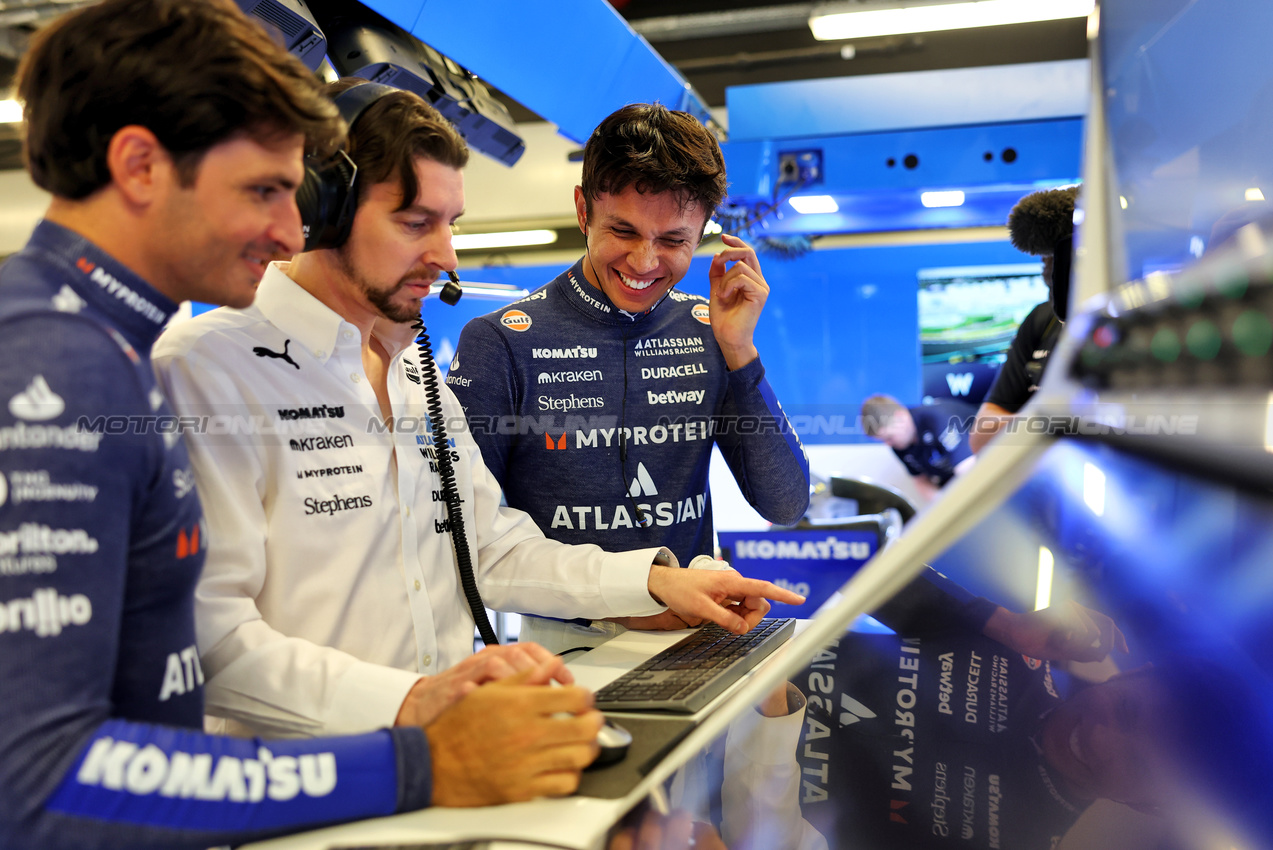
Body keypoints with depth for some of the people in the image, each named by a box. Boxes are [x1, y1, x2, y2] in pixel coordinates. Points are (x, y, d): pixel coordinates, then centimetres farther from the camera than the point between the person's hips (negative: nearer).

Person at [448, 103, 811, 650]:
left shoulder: (708, 333, 5)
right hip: (563, 641, -3)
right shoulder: (500, 344, -7)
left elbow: (786, 506, 3)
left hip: (690, 635, 3)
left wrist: (740, 352, -7)